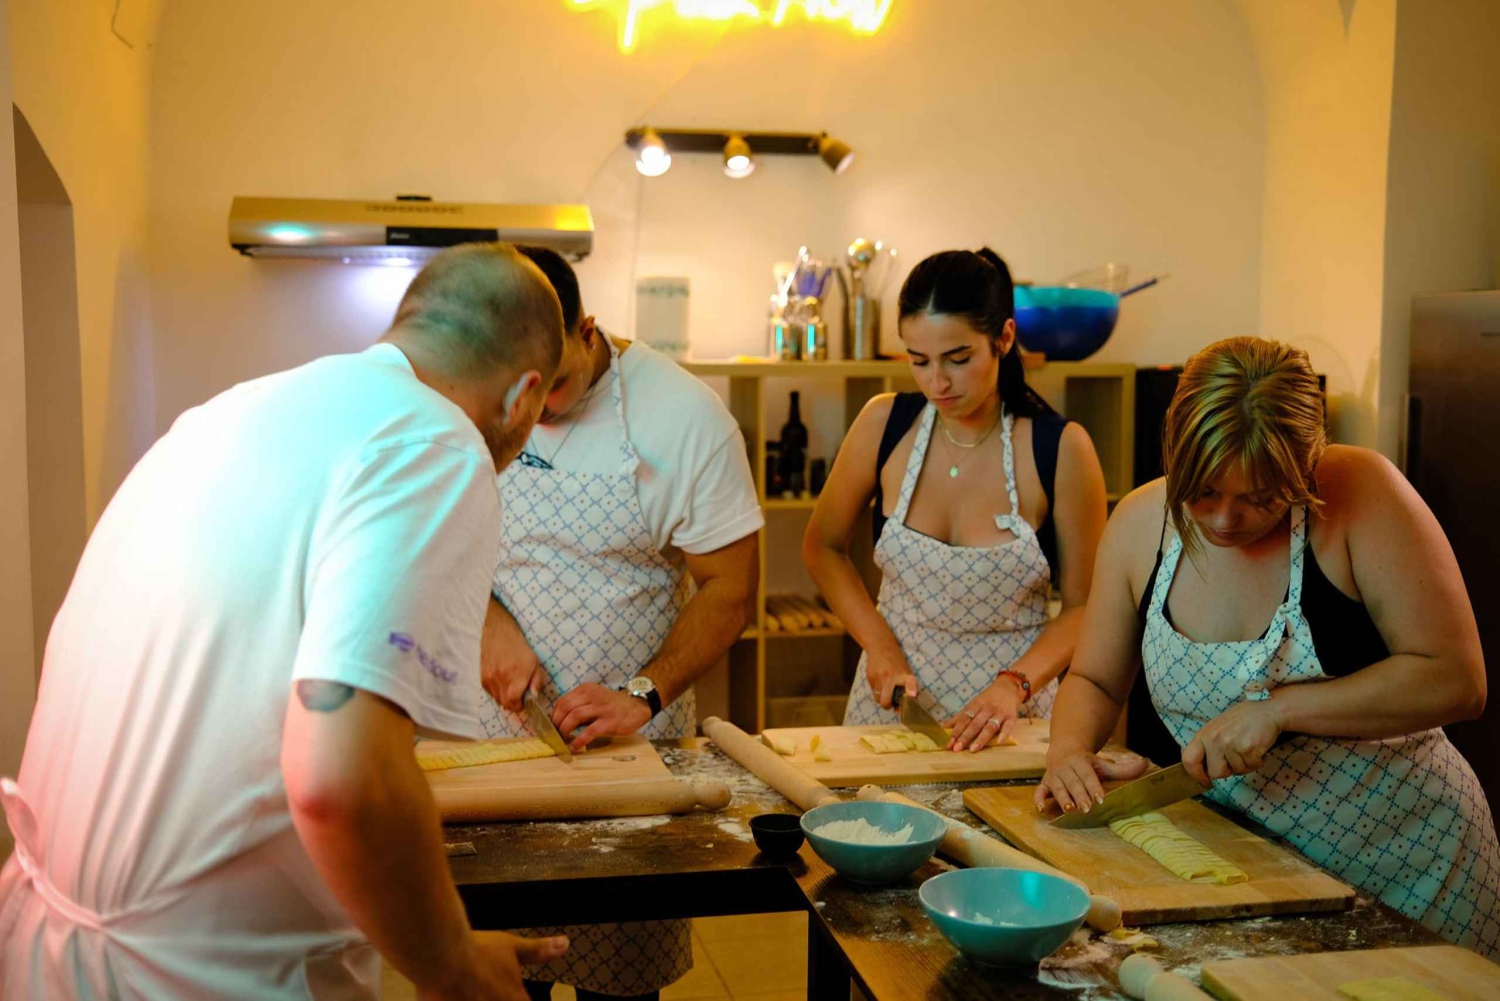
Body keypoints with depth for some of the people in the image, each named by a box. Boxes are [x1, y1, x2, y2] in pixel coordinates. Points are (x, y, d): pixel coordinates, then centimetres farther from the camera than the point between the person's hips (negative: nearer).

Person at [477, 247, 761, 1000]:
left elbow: (729, 586, -9)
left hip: (631, 738, -2)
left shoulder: (684, 414, -12)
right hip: (490, 729, 2)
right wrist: (488, 620, -13)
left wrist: (645, 694, -20)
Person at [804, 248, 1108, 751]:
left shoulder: (1061, 449, -10)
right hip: (892, 697, 1)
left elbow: (1085, 606, -2)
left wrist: (1015, 684, -17)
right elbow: (822, 547, 7)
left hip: (1010, 715, -1)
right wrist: (880, 647, -4)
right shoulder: (884, 423, -5)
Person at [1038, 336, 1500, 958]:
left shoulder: (1360, 493, -21)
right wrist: (1069, 749, -17)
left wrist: (1279, 709, -27)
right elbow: (1094, 680, 4)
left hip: (1401, 857, -3)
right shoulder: (1140, 522, -8)